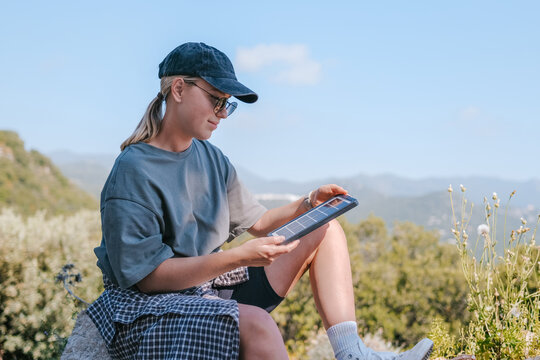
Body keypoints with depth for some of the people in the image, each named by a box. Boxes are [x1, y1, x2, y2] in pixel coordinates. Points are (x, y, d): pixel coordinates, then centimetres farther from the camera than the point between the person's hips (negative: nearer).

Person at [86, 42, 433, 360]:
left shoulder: (211, 158, 9)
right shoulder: (133, 172, -16)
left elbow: (257, 222, 15)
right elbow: (146, 276, -21)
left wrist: (308, 204, -4)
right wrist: (238, 257, -27)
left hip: (212, 289, 9)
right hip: (147, 306, -8)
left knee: (325, 230, 2)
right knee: (257, 325, -40)